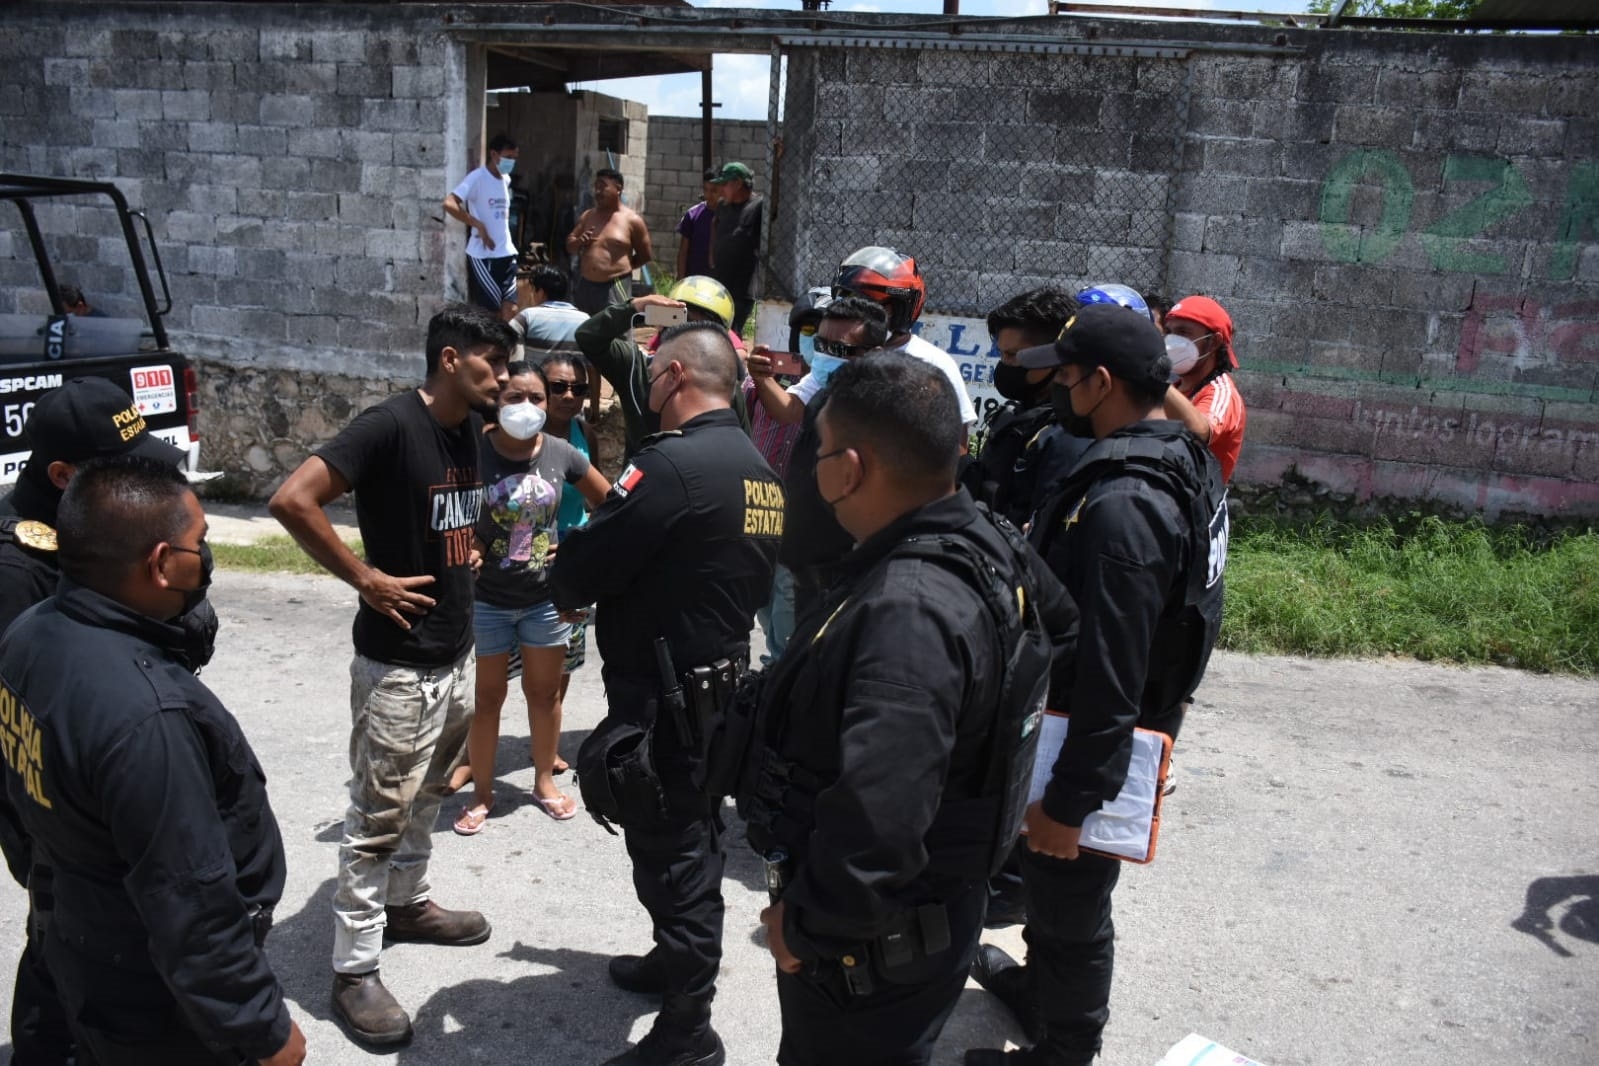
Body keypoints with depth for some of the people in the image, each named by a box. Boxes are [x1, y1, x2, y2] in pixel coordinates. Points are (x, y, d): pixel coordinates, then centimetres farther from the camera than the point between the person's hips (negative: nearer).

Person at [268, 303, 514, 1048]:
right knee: (377, 817, 1)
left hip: (458, 653, 8)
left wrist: (466, 554, 8)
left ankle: (407, 903, 41)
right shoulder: (390, 425, -19)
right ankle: (354, 969, 12)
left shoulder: (469, 428, 6)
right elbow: (292, 499, -27)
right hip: (399, 664, -8)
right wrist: (365, 579, -21)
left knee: (427, 796, 22)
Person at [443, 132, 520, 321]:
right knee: (490, 312, -3)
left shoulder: (506, 179, 13)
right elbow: (449, 204, -22)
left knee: (510, 310, 1)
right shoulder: (477, 178, -11)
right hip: (483, 256, -7)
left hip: (507, 254, 7)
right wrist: (479, 226, -21)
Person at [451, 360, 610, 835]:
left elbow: (608, 501, 8)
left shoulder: (561, 453, -7)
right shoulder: (475, 453, -16)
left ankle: (544, 781, 34)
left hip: (546, 596, 3)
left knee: (544, 691, 15)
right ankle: (482, 793, 25)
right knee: (487, 696, 9)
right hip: (486, 599, -2)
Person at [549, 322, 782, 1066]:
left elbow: (581, 567, -19)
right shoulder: (759, 472, 8)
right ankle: (679, 961, 44)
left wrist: (564, 590, 4)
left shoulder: (673, 462, -22)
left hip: (664, 700, -9)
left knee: (670, 854, 3)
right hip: (722, 687, 9)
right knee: (691, 840, 24)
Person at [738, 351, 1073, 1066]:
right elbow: (1062, 623, 16)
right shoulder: (987, 547, -5)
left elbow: (876, 826, -39)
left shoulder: (907, 613, -34)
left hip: (875, 946, -9)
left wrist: (806, 924, -22)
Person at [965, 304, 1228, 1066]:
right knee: (1054, 883, 28)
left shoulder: (1122, 504, -30)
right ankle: (1041, 986, 51)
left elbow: (1110, 678, -29)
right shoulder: (1179, 465, 2)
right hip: (1139, 725, 10)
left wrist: (1068, 800, -22)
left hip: (1094, 743, -10)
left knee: (1070, 895, 10)